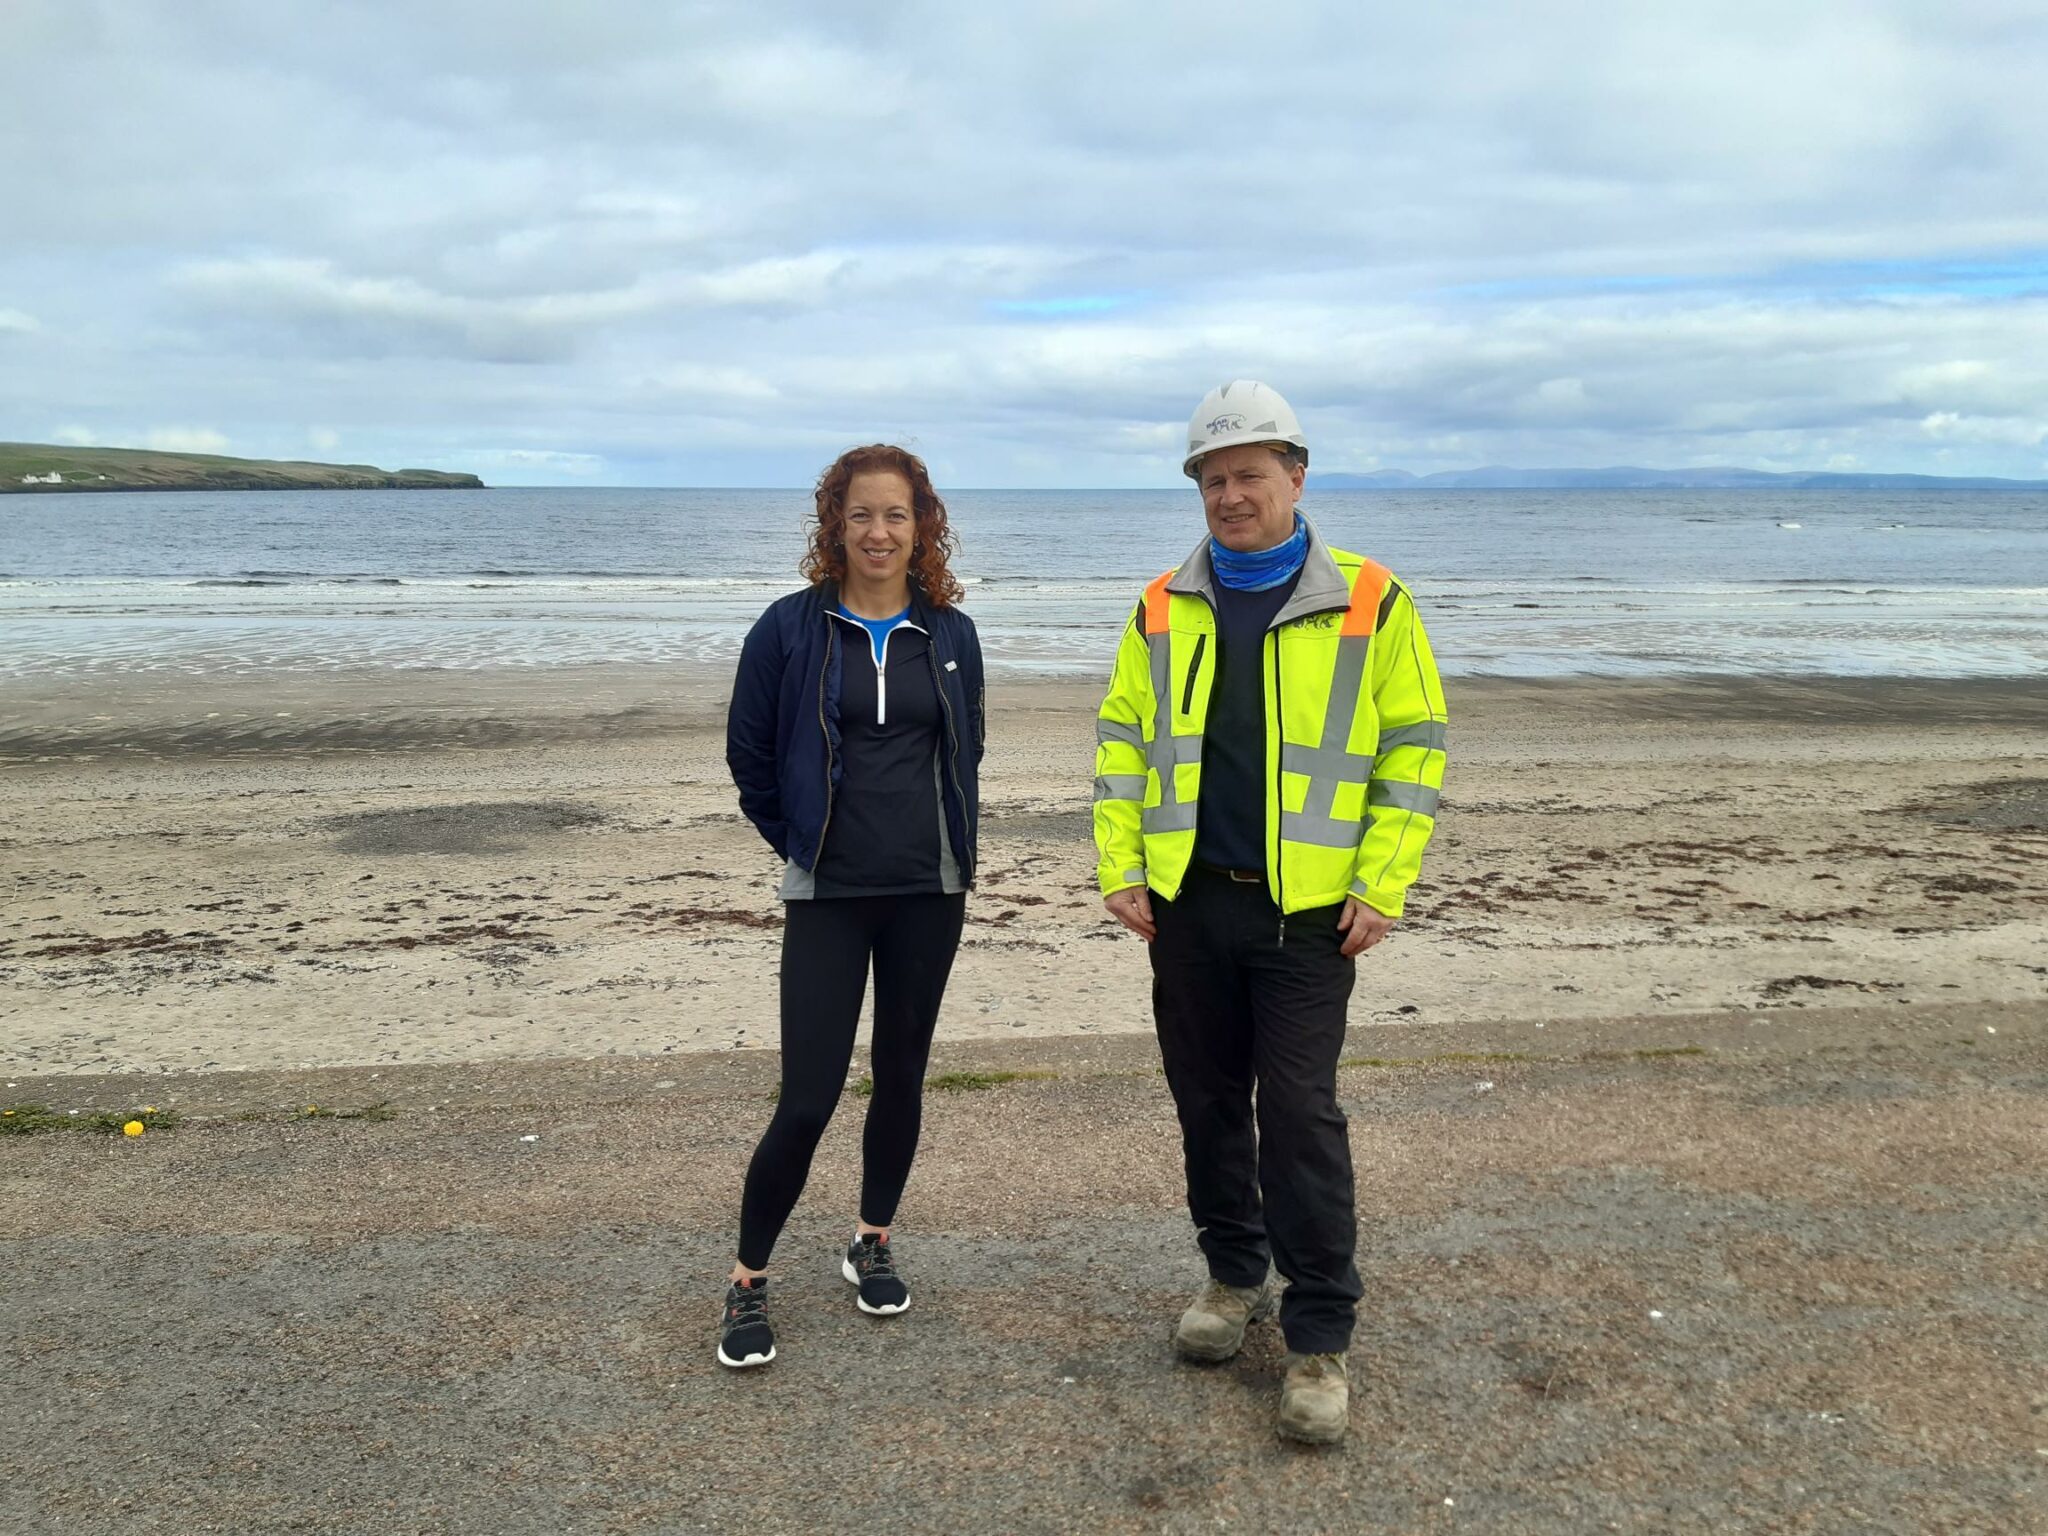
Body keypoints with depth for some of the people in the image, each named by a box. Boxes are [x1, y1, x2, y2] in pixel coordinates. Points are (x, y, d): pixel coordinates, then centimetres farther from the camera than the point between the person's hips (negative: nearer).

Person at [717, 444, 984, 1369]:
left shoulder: (950, 635, 3)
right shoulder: (792, 628, -6)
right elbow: (749, 756, 3)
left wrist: (949, 845, 12)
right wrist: (800, 843, 7)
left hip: (928, 892, 3)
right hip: (827, 896, -3)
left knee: (901, 1075, 13)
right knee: (807, 1100, -6)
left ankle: (872, 1244, 34)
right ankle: (748, 1282, 13)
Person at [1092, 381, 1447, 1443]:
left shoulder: (1369, 602, -2)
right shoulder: (1163, 609, 6)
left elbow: (1413, 749, -1)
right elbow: (1122, 743, 10)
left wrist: (1379, 887, -7)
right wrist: (1120, 869, 1)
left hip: (1307, 911, -3)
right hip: (1187, 904, 4)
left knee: (1300, 1114, -4)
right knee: (1207, 1102, 13)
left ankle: (1320, 1338, 9)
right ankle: (1235, 1275, 33)